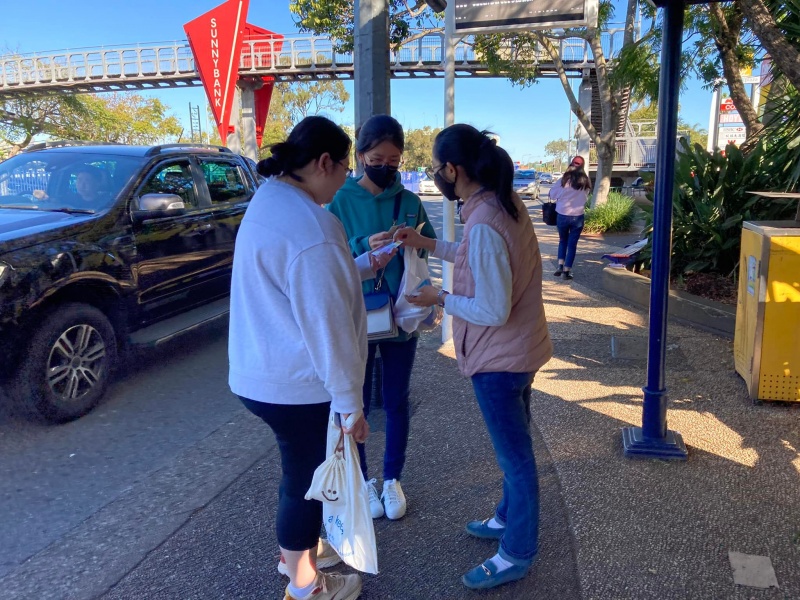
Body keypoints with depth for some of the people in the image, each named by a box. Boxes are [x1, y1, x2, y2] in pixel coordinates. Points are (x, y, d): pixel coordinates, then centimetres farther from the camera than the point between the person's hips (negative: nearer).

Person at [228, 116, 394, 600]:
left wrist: (364, 267, 16)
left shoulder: (272, 198, 7)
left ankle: (298, 551, 48)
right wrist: (350, 402, -18)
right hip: (296, 383, -10)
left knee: (302, 469, 26)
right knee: (306, 476, 10)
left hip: (265, 373, 10)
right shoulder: (310, 225, -26)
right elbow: (326, 327, -25)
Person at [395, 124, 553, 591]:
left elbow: (492, 311, -27)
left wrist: (442, 298, -13)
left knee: (514, 454, 7)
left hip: (500, 356, -10)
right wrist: (429, 245, 12)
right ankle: (509, 519, 46)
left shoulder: (483, 223, -28)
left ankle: (517, 555, 26)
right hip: (519, 348, 10)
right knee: (514, 447, 24)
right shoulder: (505, 201, 1)